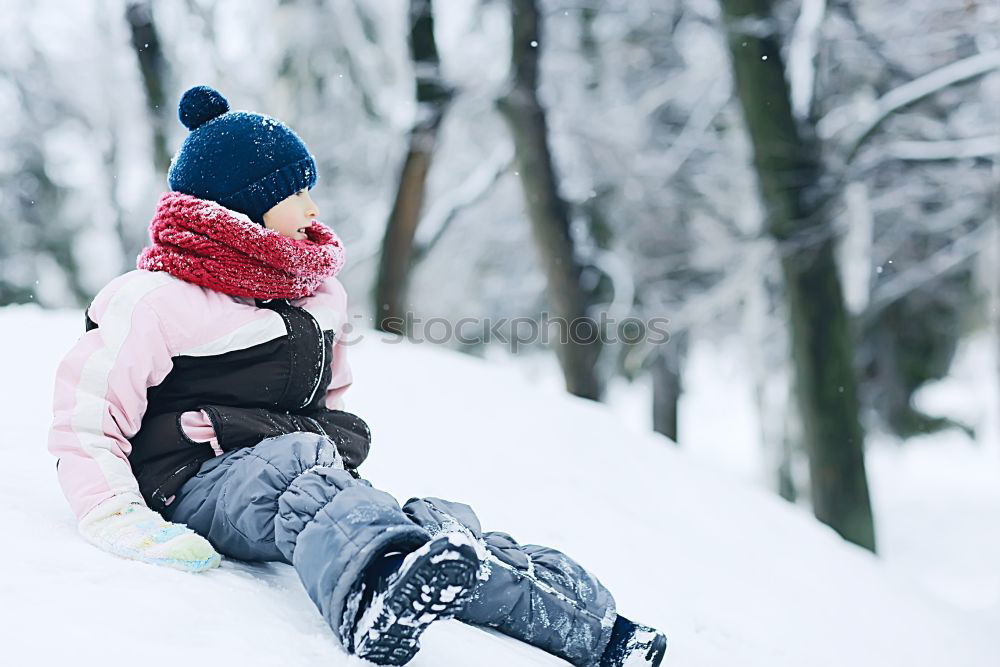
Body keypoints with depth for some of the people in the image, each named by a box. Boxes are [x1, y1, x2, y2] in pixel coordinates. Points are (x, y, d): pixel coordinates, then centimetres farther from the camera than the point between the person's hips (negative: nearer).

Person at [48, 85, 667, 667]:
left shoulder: (319, 295, 21)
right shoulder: (157, 301, -1)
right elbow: (85, 425, -4)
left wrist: (349, 490, 17)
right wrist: (126, 523, -20)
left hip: (312, 475, 7)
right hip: (202, 486, -6)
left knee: (439, 524, -23)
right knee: (301, 458, -40)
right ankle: (377, 599, -71)